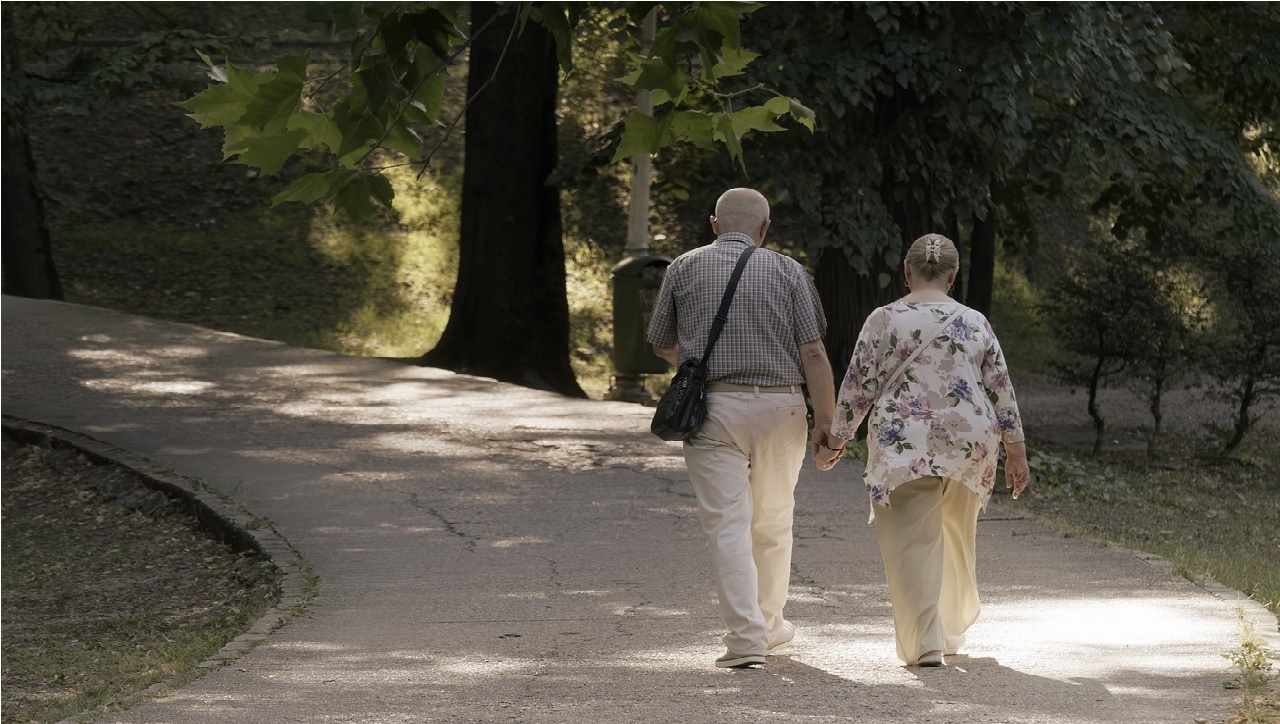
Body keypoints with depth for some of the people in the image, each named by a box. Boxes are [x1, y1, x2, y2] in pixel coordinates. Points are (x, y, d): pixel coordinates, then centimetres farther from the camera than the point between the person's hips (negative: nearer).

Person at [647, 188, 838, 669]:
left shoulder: (684, 269, 5)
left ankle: (746, 638, -14)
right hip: (780, 406, 1)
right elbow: (813, 354, -4)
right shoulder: (788, 272, 2)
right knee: (773, 522, 17)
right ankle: (770, 625, 31)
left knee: (727, 525, -4)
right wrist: (826, 424, -1)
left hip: (711, 408, -1)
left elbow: (662, 345, 16)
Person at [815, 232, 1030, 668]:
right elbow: (1001, 391, 6)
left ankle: (925, 644, -11)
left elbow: (857, 387, -2)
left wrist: (836, 441, 9)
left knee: (911, 545, -2)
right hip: (968, 445, 3)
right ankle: (952, 632, 32)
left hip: (903, 445, -3)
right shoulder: (974, 324, 4)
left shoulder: (883, 321, -2)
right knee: (956, 543, 19)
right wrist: (1016, 452, 13)